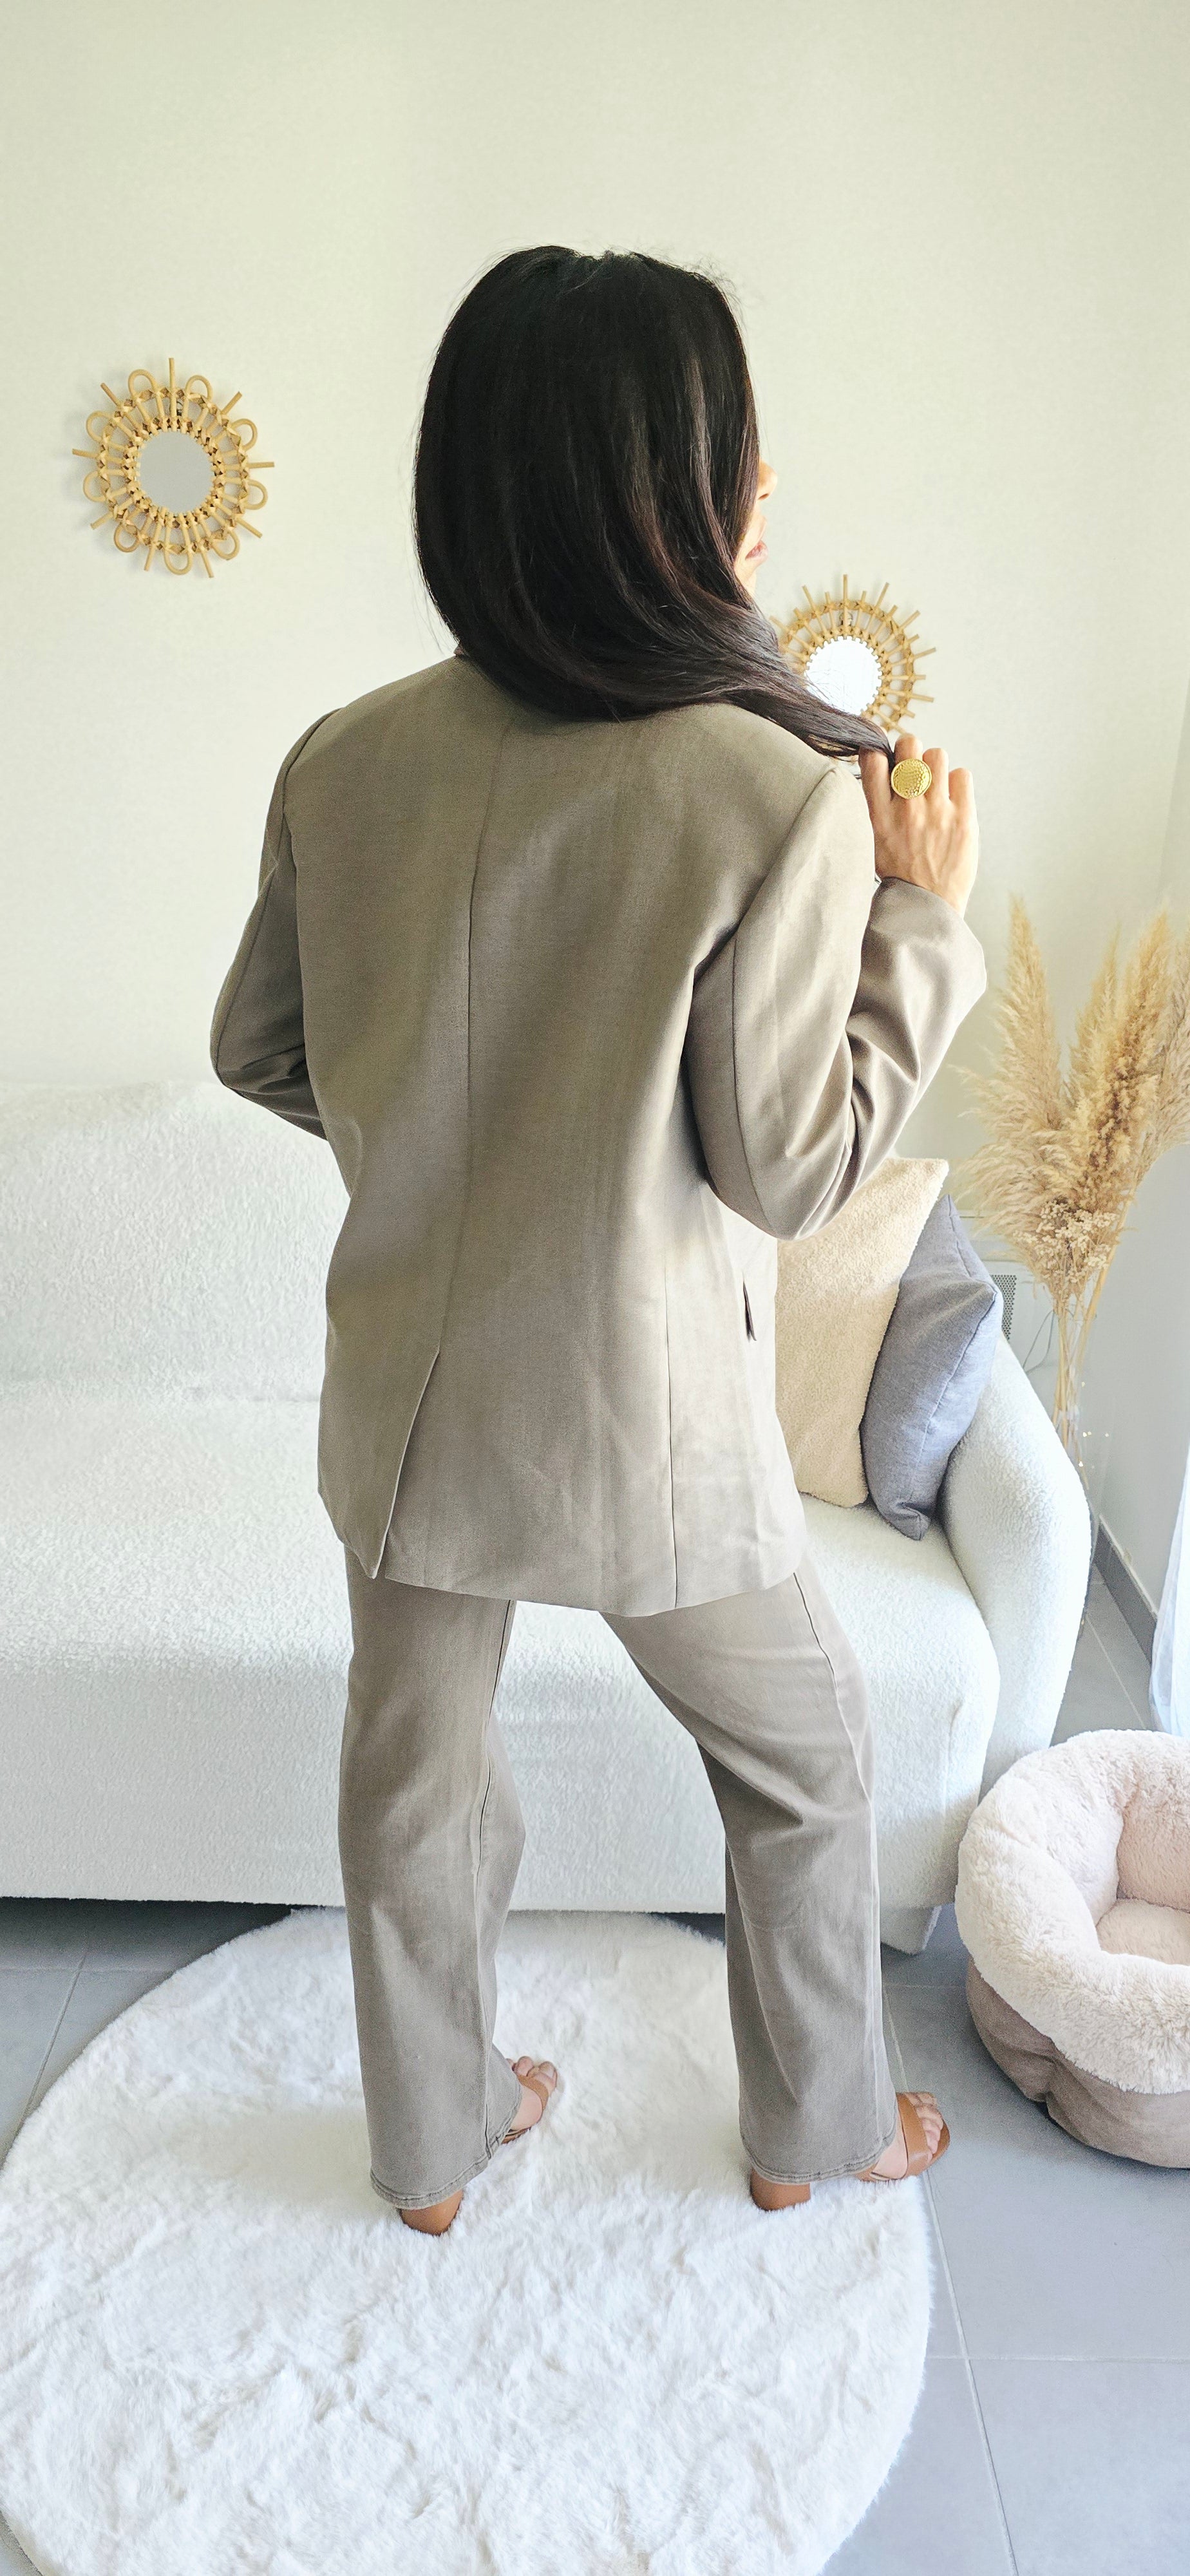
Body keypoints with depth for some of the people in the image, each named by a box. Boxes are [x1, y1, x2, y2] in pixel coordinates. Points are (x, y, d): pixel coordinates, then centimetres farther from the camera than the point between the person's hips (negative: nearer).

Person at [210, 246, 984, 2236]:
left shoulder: (345, 762, -5)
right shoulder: (780, 794, -21)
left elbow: (256, 1051, 6)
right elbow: (790, 1167, -16)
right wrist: (925, 912, -7)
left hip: (405, 1389, 5)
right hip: (640, 1420, -4)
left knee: (414, 1778, 22)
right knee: (802, 1760, 22)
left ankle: (431, 2140, 46)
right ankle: (814, 2125, 43)